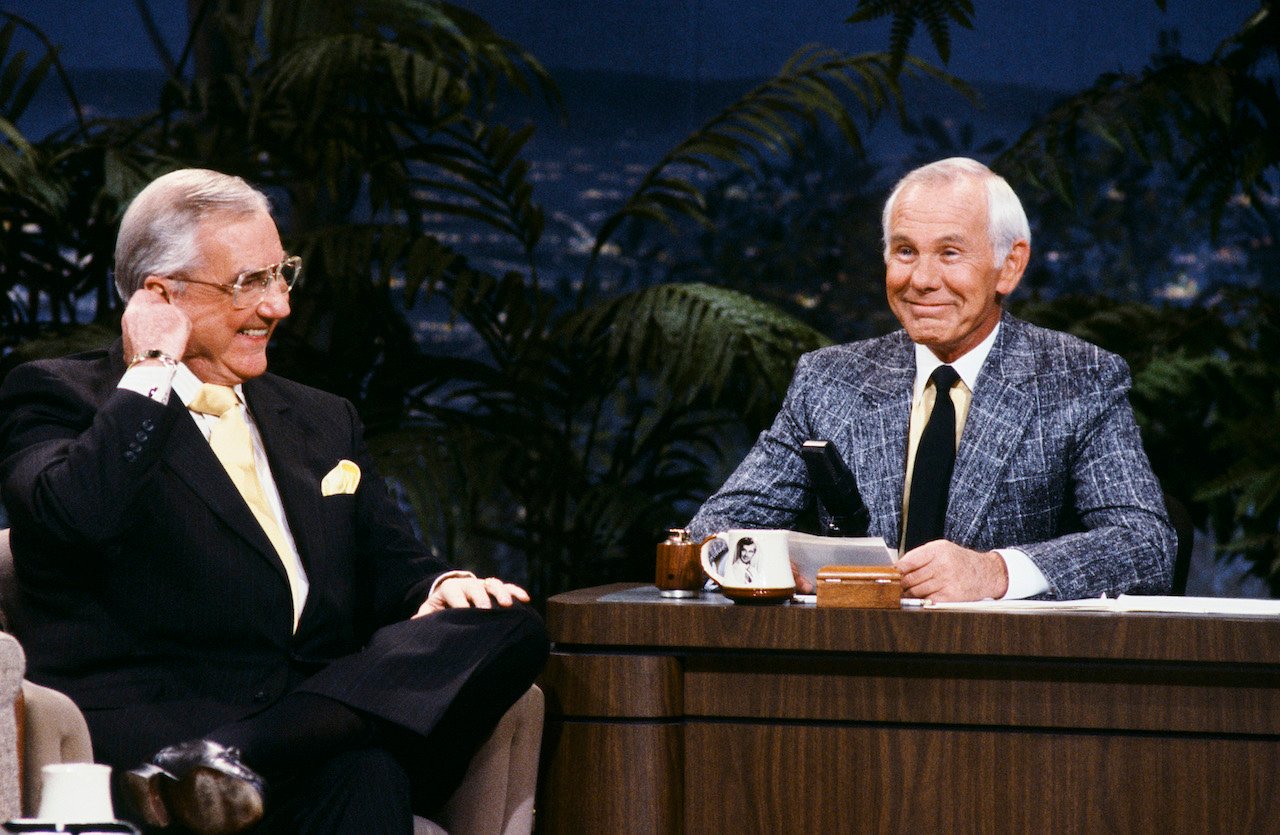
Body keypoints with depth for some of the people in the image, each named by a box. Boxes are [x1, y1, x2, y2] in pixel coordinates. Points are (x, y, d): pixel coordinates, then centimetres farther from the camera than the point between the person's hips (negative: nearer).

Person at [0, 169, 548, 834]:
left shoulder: (322, 423, 29)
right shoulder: (55, 397, 8)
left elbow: (392, 569, 23)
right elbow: (78, 515, -14)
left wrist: (440, 591, -1)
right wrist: (150, 374, -3)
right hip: (150, 723, -9)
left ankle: (238, 764, -38)